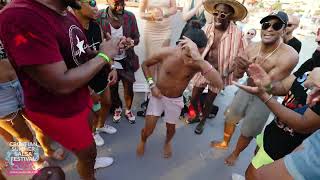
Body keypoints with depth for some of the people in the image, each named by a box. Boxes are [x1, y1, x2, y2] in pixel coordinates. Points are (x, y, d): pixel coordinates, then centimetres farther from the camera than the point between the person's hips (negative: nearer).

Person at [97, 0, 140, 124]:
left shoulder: (130, 16, -9)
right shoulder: (99, 17, -14)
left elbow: (137, 38, -1)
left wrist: (132, 42, -24)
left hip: (126, 60, 1)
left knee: (129, 88, 11)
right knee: (113, 88, 16)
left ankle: (128, 110, 39)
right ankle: (117, 109, 45)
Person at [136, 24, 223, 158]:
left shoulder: (198, 64, -26)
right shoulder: (166, 53, -26)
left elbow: (218, 84, -45)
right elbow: (145, 64, -5)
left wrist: (199, 59, -53)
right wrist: (152, 85, -14)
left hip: (175, 100, 1)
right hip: (158, 96, 0)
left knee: (170, 128, 19)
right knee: (148, 130, 4)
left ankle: (167, 142, 57)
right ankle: (143, 140, 43)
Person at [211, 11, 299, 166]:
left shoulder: (289, 56, -26)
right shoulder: (252, 48, -13)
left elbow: (266, 85, -28)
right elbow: (237, 76, -10)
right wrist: (240, 69, -33)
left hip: (264, 98, -4)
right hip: (246, 90, 4)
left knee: (247, 133, 12)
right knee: (230, 118, 19)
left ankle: (235, 153, 44)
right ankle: (225, 143, 50)